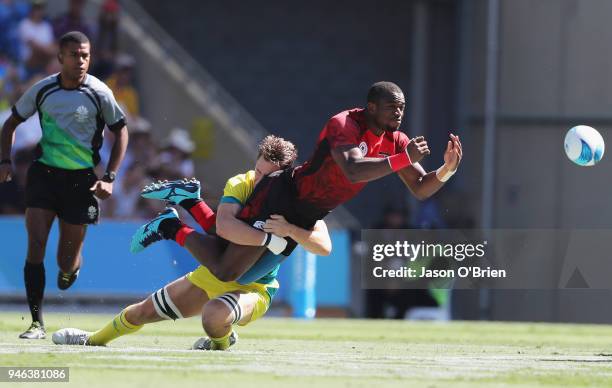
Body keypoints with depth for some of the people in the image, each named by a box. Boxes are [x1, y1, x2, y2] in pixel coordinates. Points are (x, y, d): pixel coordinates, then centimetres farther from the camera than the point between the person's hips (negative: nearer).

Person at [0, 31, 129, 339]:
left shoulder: (99, 93, -7)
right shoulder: (42, 90, -1)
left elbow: (121, 131, 4)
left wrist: (109, 177, -4)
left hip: (82, 179, -1)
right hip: (44, 173, 1)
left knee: (66, 263, 2)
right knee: (36, 244, -14)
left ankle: (71, 267, 43)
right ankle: (36, 323, -9)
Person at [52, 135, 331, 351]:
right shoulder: (240, 184, -16)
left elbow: (324, 246, -31)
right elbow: (224, 224, -36)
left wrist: (289, 230, -47)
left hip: (254, 288, -4)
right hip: (215, 273, 4)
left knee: (215, 315, -38)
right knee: (146, 310, 14)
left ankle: (221, 341, 0)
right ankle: (95, 339, 44)